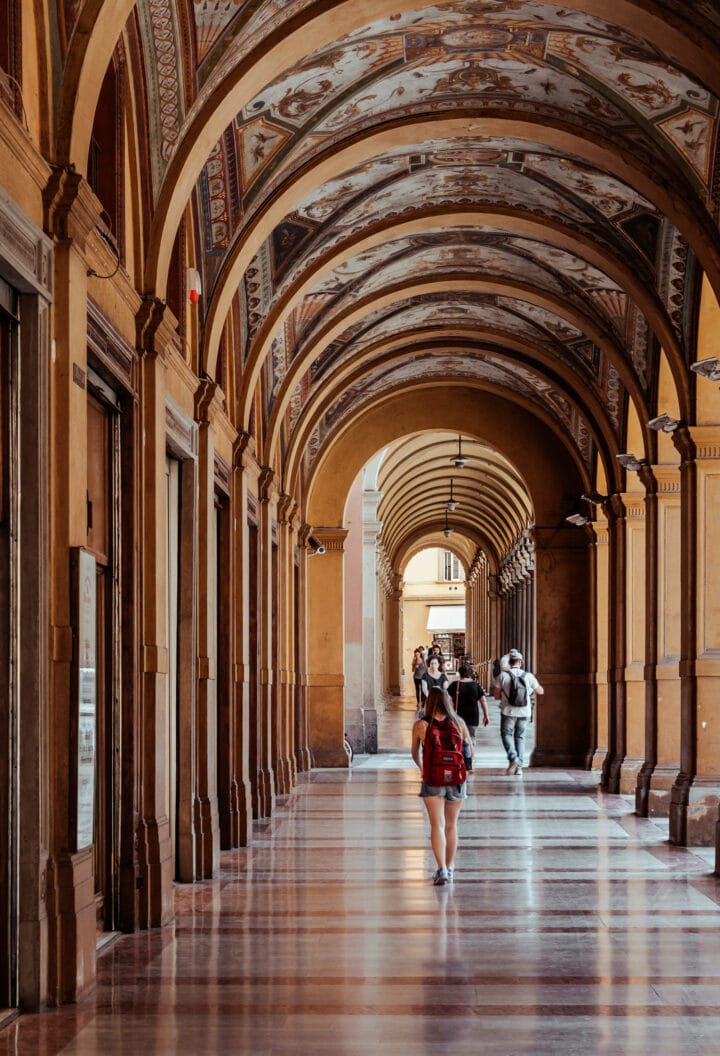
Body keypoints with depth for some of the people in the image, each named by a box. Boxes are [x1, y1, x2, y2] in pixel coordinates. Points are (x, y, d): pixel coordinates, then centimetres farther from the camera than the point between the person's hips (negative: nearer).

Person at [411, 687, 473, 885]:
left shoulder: (420, 725, -6)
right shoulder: (458, 723, -2)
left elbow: (416, 754, 9)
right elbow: (470, 751, 7)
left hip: (432, 781, -2)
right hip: (456, 780, 2)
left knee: (437, 825, -3)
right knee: (451, 825, 16)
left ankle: (441, 869, -17)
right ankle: (449, 867, 29)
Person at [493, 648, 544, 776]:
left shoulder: (503, 675, -7)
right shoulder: (528, 676, -2)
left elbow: (496, 696, -3)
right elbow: (540, 691, 11)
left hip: (508, 711, -2)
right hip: (524, 712, 2)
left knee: (506, 733, 10)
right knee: (520, 737, 14)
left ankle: (513, 757, -16)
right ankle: (519, 767, 11)